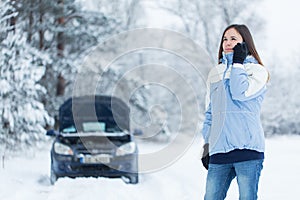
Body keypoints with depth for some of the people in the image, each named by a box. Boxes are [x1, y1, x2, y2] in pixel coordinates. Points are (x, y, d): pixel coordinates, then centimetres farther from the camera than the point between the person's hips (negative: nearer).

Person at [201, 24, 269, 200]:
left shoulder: (257, 71, 6)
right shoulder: (215, 73, 20)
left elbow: (239, 93, -14)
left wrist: (238, 62, -2)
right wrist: (207, 144, 16)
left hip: (247, 147, -4)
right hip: (219, 150, 4)